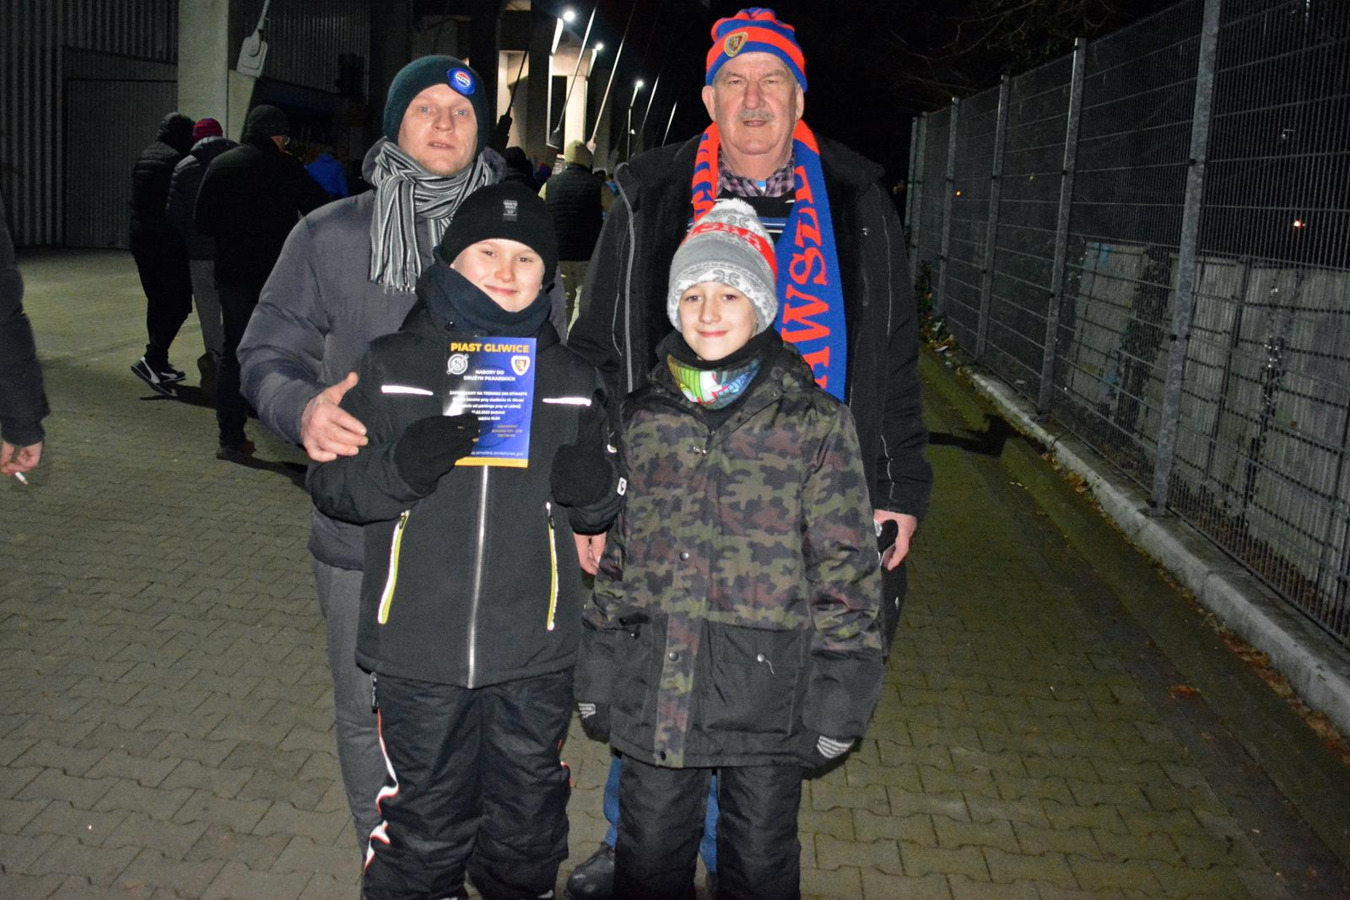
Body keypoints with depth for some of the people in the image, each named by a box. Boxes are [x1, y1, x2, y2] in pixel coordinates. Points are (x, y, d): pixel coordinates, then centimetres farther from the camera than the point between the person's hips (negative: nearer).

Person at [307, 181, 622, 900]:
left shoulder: (572, 380, 8)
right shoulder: (392, 365, 2)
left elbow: (599, 514, 12)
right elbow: (330, 484, 0)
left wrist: (594, 484, -11)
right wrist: (401, 466, -20)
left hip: (536, 657, 2)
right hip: (418, 651, -2)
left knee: (528, 826, 18)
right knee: (424, 826, 10)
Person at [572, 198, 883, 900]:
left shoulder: (816, 422, -5)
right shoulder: (645, 416, 4)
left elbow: (844, 563, -3)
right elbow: (616, 546, 10)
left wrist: (842, 677, -6)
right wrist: (599, 665, 10)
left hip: (767, 684, -2)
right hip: (653, 681, 3)